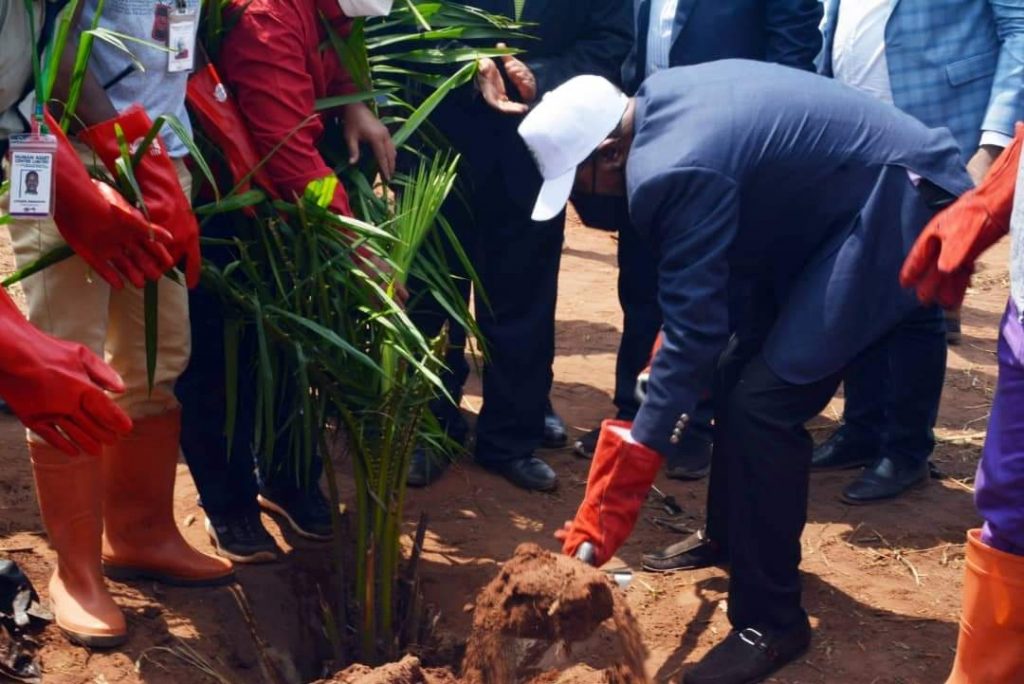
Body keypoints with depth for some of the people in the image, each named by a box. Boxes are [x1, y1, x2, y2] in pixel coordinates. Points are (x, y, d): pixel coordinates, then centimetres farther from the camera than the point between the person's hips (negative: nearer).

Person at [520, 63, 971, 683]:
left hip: (903, 210, -10)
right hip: (848, 197, 10)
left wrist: (632, 464, -18)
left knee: (763, 404, -14)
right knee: (741, 372, 13)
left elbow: (694, 330, -22)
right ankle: (732, 540, 31)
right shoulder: (658, 98, 4)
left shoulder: (676, 171, -25)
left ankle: (771, 622, -2)